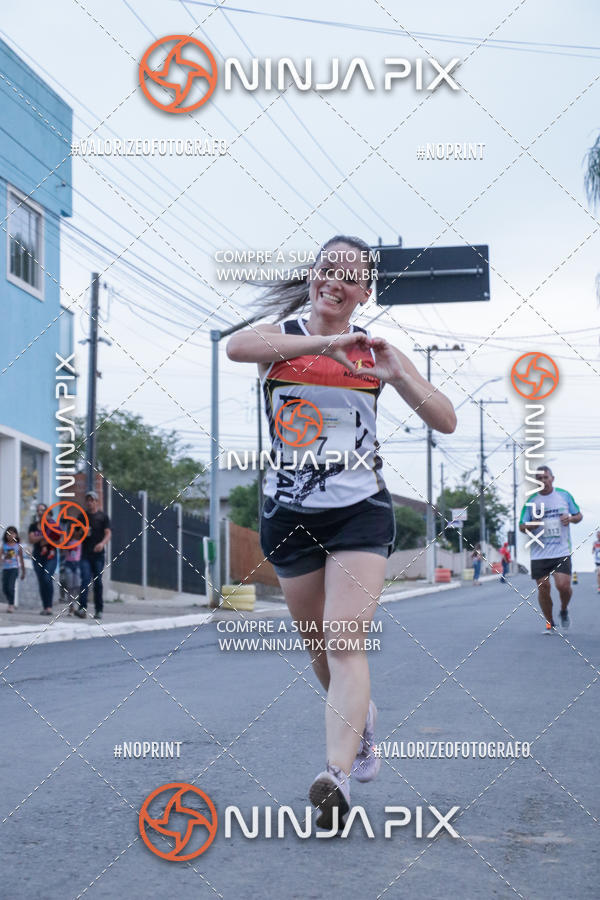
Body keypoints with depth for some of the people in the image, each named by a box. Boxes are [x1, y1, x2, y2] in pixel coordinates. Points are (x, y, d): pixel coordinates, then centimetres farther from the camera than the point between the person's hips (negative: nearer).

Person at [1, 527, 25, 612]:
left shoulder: (18, 546, 4)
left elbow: (21, 559, 11)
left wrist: (23, 572, 14)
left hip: (14, 568, -3)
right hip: (5, 569, 3)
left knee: (10, 587, -16)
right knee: (4, 589, 4)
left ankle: (11, 605, -12)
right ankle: (10, 603, 24)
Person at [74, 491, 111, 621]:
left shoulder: (102, 516, 5)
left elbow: (108, 533, -2)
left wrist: (103, 543, -22)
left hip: (98, 554, -1)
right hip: (85, 553, 1)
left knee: (98, 581, 3)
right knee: (85, 579, -12)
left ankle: (98, 610, 11)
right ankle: (82, 608, -19)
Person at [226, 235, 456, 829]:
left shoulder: (375, 351, 4)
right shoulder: (281, 336, 1)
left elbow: (446, 422, 0)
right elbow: (237, 347, -26)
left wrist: (396, 375, -16)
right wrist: (324, 342, -31)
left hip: (360, 512, -2)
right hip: (288, 514, 2)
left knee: (344, 641, -16)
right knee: (316, 644, 15)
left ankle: (337, 775, -24)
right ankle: (360, 717, 44)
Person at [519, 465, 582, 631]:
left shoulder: (564, 495, 4)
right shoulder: (531, 500, 2)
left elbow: (579, 515, 15)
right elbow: (521, 526, 7)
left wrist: (571, 518, -8)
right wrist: (531, 526, -16)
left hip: (562, 551, -1)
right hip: (539, 554, 1)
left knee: (563, 585, -14)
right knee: (543, 589, 0)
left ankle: (564, 611, 18)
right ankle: (549, 623, 20)